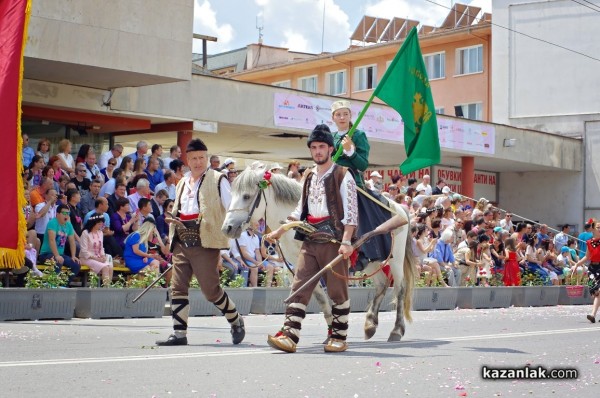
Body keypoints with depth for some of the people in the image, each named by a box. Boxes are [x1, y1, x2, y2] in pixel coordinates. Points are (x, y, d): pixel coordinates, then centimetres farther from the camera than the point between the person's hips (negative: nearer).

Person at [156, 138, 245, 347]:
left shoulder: (218, 180, 0)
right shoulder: (183, 183, 20)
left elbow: (231, 209, -6)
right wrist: (173, 239, 20)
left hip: (205, 244, -6)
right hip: (182, 244, 6)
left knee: (211, 289, -3)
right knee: (178, 288, 2)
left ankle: (236, 321, 19)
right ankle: (179, 333, 7)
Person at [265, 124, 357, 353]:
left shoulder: (342, 176, -4)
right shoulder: (310, 178, 17)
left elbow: (351, 212, -11)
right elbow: (300, 210, 24)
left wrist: (346, 242, -22)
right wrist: (279, 232, 20)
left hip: (334, 240, -6)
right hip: (310, 241, 6)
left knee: (337, 290, 2)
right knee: (299, 288, -3)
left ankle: (339, 337, 12)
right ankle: (289, 335, -7)